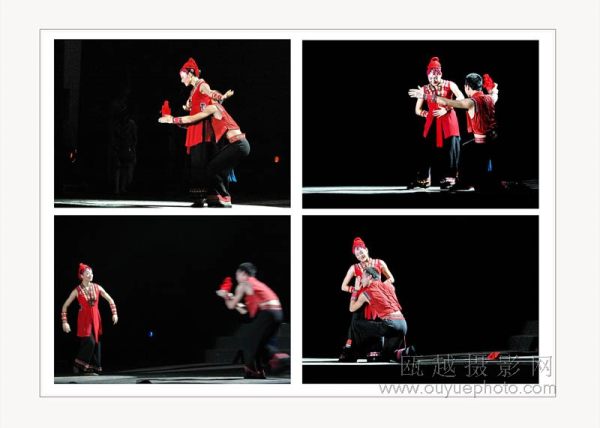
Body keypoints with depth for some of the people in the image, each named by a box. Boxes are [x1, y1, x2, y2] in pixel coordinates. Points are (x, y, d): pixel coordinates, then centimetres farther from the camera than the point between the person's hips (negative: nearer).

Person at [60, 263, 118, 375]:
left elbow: (110, 300, 12)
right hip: (84, 319, -4)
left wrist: (114, 313, 3)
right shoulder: (77, 290, -6)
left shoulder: (97, 288, 3)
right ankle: (79, 366, 1)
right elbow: (65, 306, -2)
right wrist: (64, 322, -8)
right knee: (89, 342, -15)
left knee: (96, 344, 2)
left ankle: (92, 369, 9)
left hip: (95, 319, 4)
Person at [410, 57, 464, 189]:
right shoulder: (425, 89, 6)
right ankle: (423, 179, 9)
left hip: (448, 120, -2)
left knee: (449, 148, -7)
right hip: (432, 122, 2)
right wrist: (426, 114, -8)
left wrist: (446, 109, -22)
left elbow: (461, 98, -15)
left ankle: (448, 179, -1)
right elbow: (417, 110, 11)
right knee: (426, 149, -1)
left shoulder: (449, 85, -1)